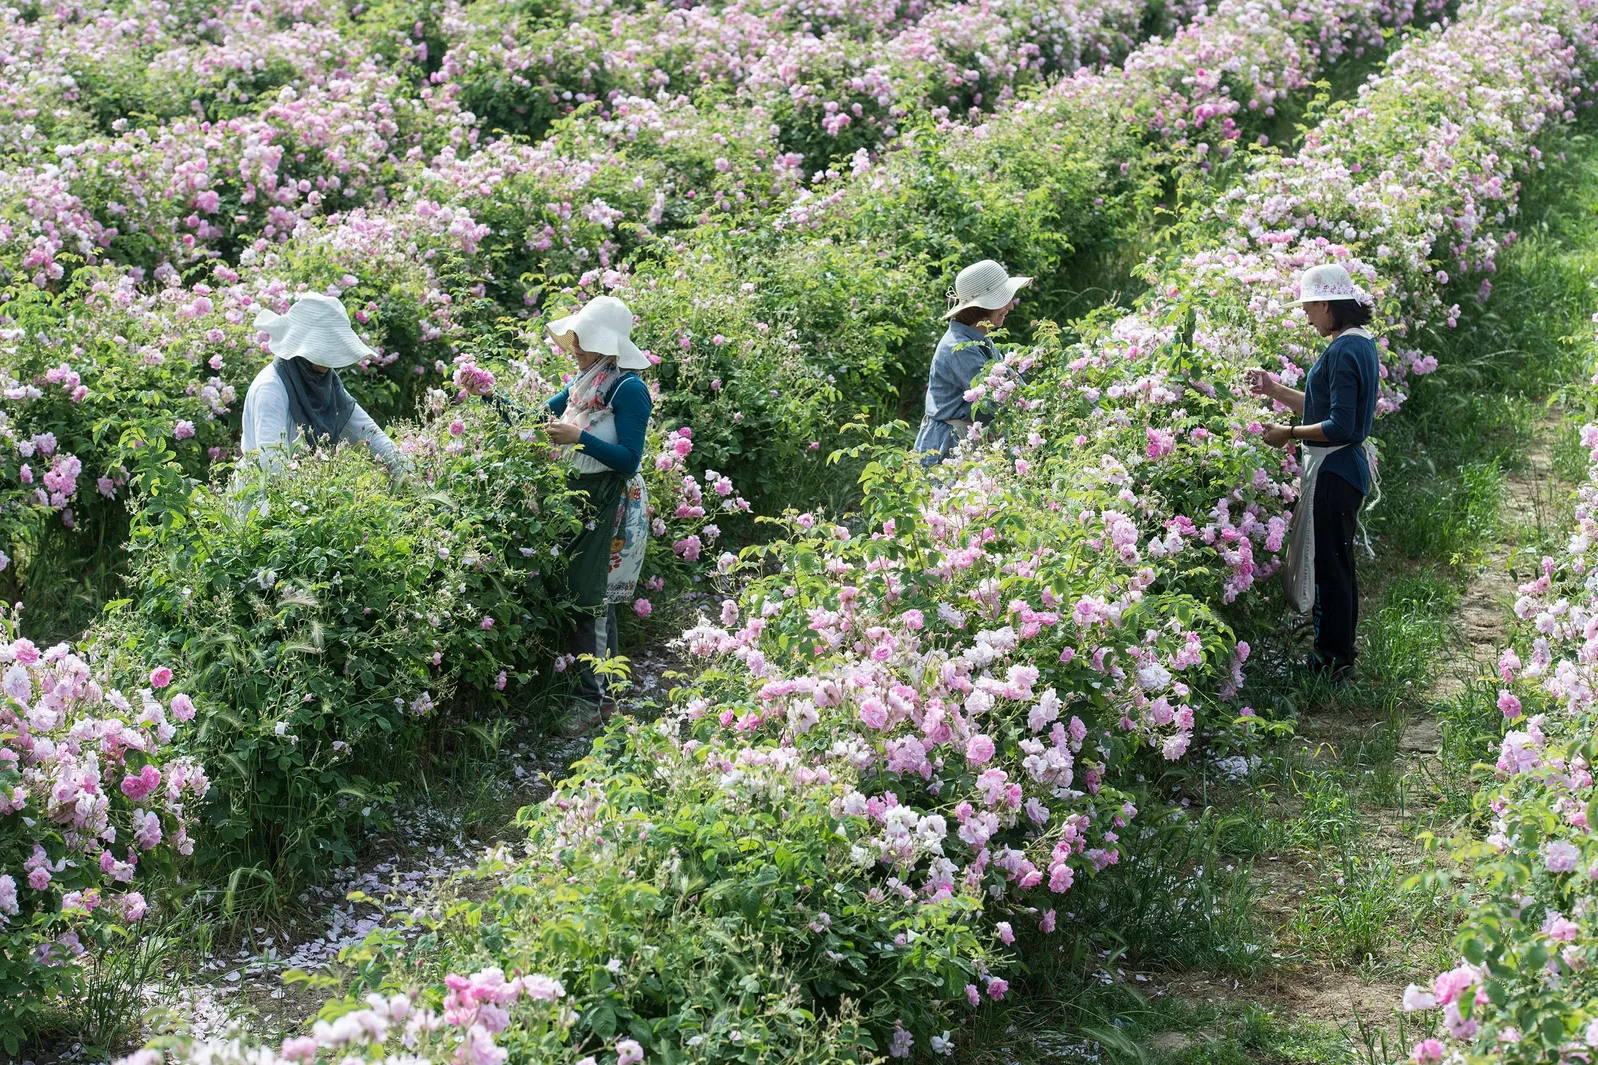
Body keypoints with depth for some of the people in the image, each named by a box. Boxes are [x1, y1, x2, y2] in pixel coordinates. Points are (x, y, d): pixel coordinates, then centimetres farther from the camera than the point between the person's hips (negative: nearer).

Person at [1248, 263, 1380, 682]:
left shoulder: (1343, 352, -20)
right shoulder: (1360, 343, 12)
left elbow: (1339, 427, -24)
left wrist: (1290, 434, -14)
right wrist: (1274, 390, 17)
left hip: (1334, 471, -11)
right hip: (1347, 465, 11)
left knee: (1330, 565, -3)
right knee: (1338, 563, 17)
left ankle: (1333, 661, 4)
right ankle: (1339, 657, 26)